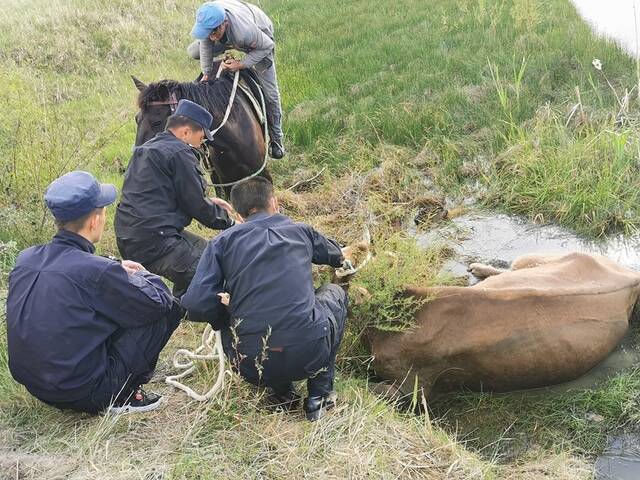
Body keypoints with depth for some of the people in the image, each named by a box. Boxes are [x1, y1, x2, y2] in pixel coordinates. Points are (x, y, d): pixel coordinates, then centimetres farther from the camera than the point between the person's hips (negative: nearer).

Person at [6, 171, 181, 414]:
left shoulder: (26, 259, -2)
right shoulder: (98, 271, -23)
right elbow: (159, 302, -10)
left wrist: (117, 270, 14)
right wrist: (142, 274, 10)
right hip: (83, 392, -7)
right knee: (169, 310, -2)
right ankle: (123, 396, 2)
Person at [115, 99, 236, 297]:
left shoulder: (146, 149, 20)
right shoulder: (180, 153, -11)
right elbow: (197, 207, -9)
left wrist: (208, 201, 25)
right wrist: (228, 220, 7)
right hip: (152, 242, -11)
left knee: (200, 246, 25)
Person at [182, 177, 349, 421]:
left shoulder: (222, 241, 8)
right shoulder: (300, 231, 13)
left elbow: (197, 306, -4)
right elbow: (336, 256, 35)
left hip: (251, 365, 1)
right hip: (309, 354, 0)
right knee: (334, 293, 29)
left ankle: (282, 393, 24)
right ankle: (319, 396, 23)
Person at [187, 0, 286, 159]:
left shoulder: (245, 31, -49)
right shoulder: (206, 17, -36)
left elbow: (268, 46, -31)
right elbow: (206, 44, -18)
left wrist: (242, 64, -35)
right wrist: (207, 72, -16)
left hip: (259, 39, -5)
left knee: (269, 92, -6)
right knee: (193, 52, 1)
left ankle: (276, 138, 10)